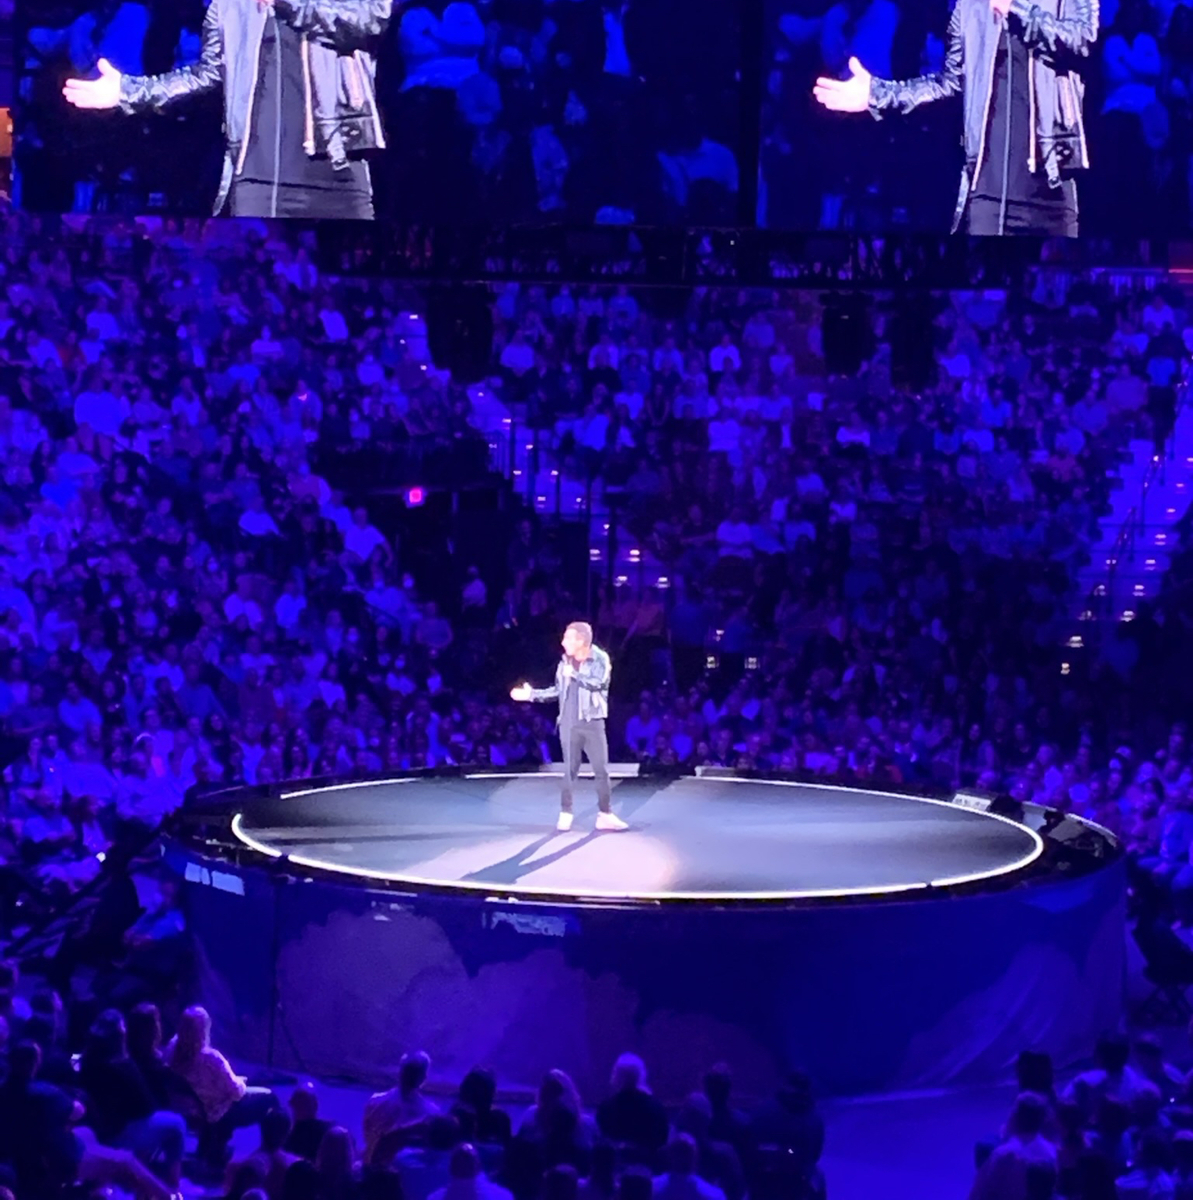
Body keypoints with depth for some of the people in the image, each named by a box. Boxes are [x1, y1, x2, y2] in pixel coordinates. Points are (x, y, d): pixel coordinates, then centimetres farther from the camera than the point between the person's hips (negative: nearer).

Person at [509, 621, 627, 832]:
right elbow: (558, 691, 16)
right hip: (569, 724, 3)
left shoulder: (600, 659, -5)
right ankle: (565, 814, 9)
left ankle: (605, 815, 3)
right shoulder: (565, 662, 7)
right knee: (570, 769, 3)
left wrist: (574, 674, -17)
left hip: (593, 722, -3)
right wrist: (532, 694, 11)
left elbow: (597, 682, -21)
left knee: (602, 769, -2)